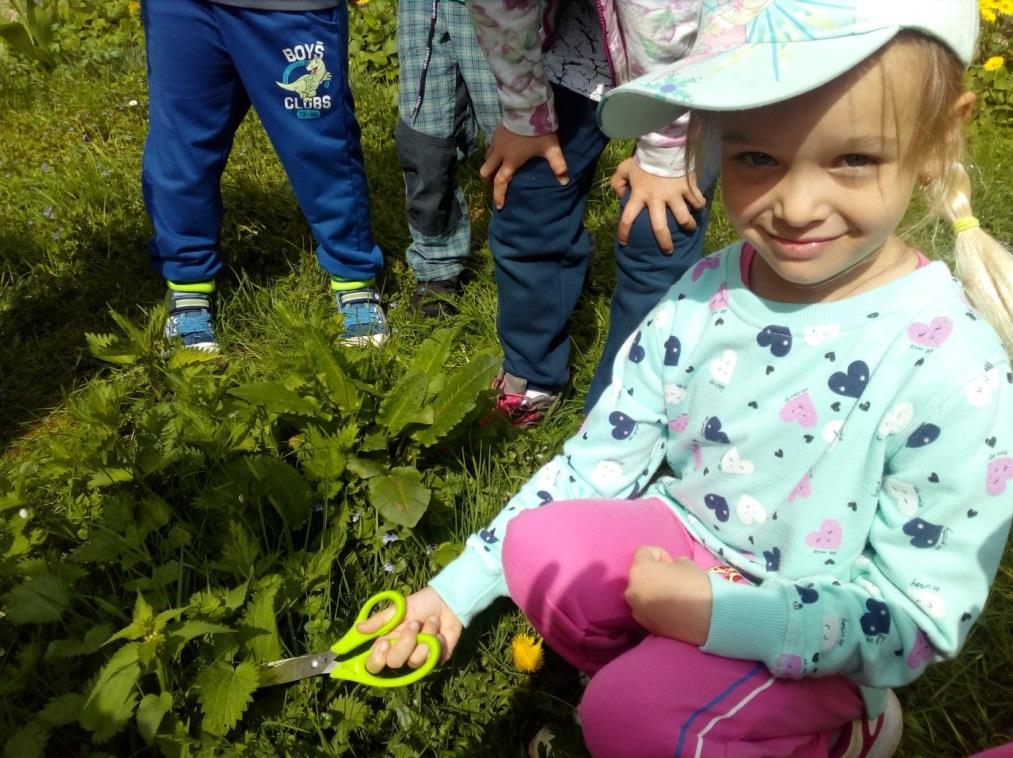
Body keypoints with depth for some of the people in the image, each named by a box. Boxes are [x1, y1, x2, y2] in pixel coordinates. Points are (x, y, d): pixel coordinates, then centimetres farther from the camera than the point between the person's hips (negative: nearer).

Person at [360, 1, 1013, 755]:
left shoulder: (953, 370, -25)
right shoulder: (703, 296, -12)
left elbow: (917, 621, -19)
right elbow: (599, 459, -3)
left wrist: (715, 612, -29)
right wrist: (460, 587, -4)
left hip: (816, 642, -3)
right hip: (688, 549, 4)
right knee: (536, 547, -19)